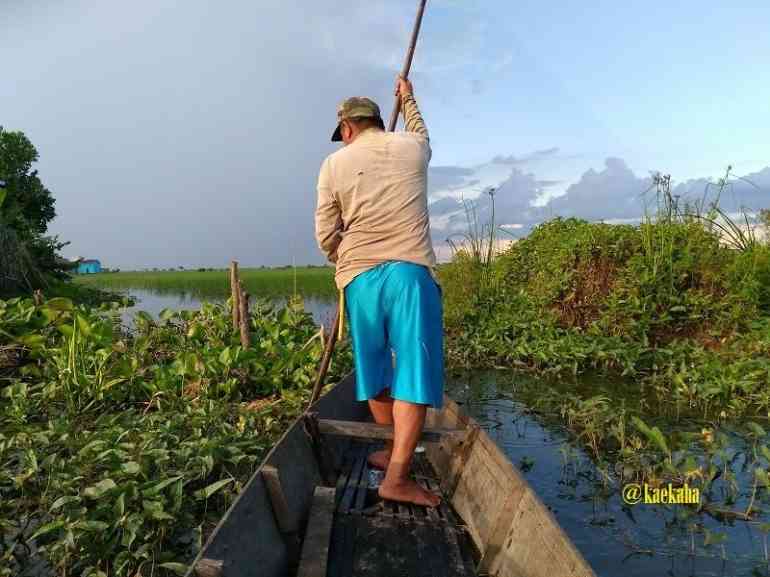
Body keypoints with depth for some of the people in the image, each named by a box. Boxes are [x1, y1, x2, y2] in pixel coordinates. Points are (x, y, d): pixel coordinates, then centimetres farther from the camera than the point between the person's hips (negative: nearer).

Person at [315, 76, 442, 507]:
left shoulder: (335, 164, 7)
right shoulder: (412, 147, 9)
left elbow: (326, 236, 5)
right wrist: (409, 99, 53)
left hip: (359, 278, 2)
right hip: (411, 272, -1)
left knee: (376, 372, 14)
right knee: (414, 372, -2)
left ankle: (394, 452, 32)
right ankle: (397, 475, -6)